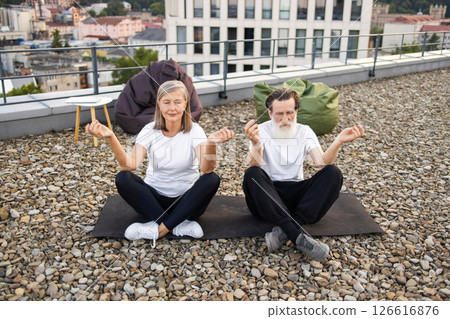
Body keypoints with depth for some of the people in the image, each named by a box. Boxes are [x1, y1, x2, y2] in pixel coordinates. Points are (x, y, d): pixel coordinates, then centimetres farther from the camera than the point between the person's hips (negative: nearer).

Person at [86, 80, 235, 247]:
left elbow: (207, 168, -28)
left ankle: (159, 228, -24)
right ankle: (178, 225, -23)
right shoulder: (150, 130, -6)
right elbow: (130, 165, -23)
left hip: (187, 200, -1)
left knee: (212, 179, -29)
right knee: (122, 178, -24)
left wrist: (211, 142, -48)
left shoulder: (194, 130, -10)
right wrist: (110, 137, -39)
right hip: (155, 198, 1)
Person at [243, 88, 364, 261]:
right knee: (251, 174, -33)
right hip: (267, 194, -2)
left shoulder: (304, 131, 7)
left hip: (295, 193, 3)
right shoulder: (261, 131, -2)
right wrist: (256, 143, -40)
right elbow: (255, 166, -19)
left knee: (333, 173, -19)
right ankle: (297, 236, -41)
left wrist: (338, 141, -25)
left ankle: (284, 231, -33)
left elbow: (322, 162, -8)